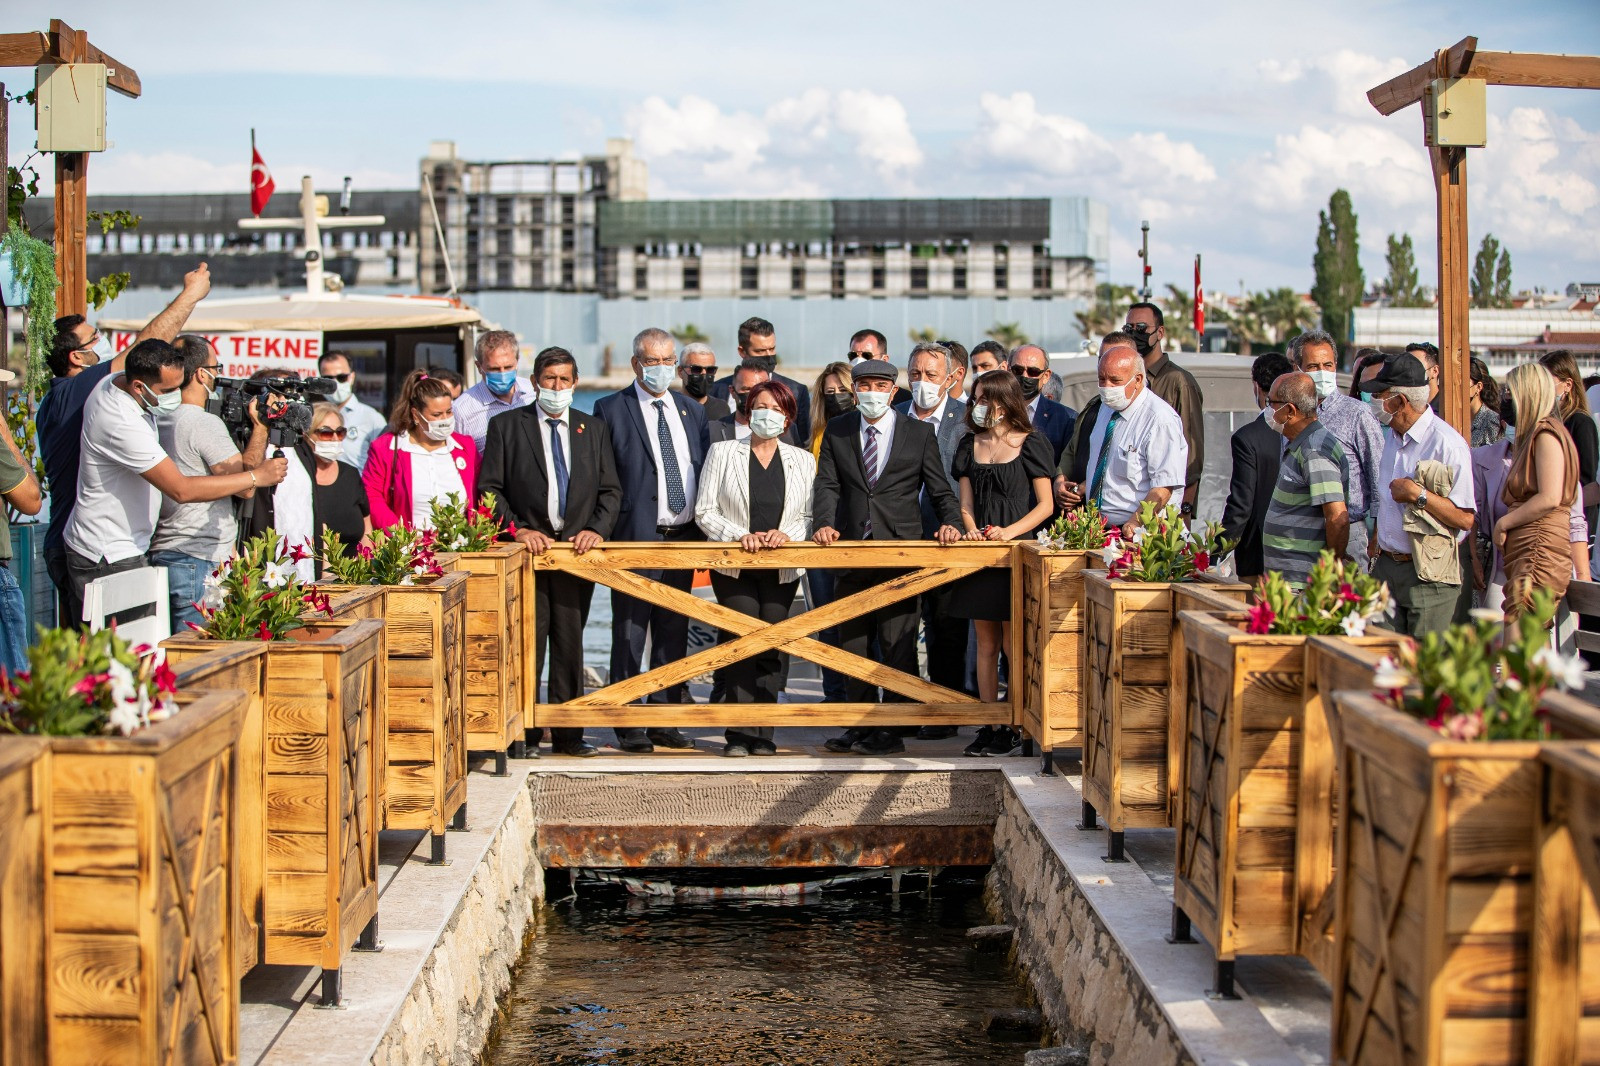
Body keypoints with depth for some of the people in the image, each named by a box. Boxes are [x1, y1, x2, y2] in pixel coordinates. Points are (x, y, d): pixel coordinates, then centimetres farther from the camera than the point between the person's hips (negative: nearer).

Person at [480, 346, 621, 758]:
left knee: (570, 644, 5)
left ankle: (567, 733, 10)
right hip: (528, 548, -3)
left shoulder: (594, 429, 13)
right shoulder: (506, 425, 5)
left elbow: (610, 490, 10)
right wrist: (519, 530, -12)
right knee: (526, 643, -5)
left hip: (578, 548, 3)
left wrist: (597, 529, -7)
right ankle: (523, 733, 0)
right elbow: (489, 488, 0)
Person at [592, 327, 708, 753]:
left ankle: (665, 722, 17)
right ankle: (628, 726, 4)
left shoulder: (692, 411, 14)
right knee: (630, 636, -2)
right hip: (636, 538, -5)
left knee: (673, 636, 10)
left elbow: (705, 471, 16)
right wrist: (604, 531, -11)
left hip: (684, 538, 5)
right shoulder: (611, 410, -1)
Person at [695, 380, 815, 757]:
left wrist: (787, 533, -12)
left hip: (782, 570, 2)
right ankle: (739, 733, -5)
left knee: (771, 650, 0)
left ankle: (763, 735, 6)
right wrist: (739, 535, -14)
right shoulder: (722, 453, 5)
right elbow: (705, 511, 1)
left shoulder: (802, 461, 11)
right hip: (733, 566, -2)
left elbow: (811, 515, 9)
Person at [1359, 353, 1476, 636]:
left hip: (1428, 575, -8)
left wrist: (1418, 495, -23)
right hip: (1386, 567, 8)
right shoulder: (1391, 437, 13)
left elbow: (1466, 518, -19)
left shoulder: (1446, 443, -15)